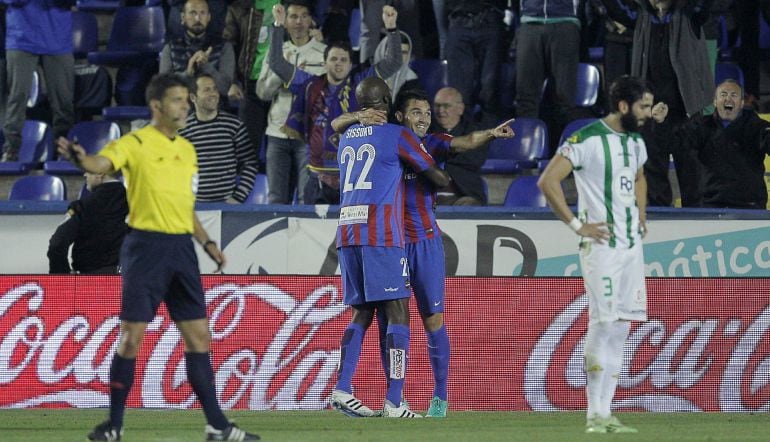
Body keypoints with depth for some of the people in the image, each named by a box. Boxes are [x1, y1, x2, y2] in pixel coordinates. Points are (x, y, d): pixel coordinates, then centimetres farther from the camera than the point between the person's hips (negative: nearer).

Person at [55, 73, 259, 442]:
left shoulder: (187, 150, 15)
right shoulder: (136, 143, -6)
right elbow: (102, 163, -25)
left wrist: (207, 242, 15)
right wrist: (81, 159, -47)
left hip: (182, 248, 6)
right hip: (146, 247, -6)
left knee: (198, 336, 6)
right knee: (131, 336, -5)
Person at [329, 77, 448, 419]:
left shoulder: (346, 139, 18)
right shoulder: (396, 135, 1)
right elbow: (436, 176, 6)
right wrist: (445, 183, 29)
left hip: (346, 234, 6)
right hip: (381, 235, -6)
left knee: (361, 314, 13)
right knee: (398, 314, -5)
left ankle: (342, 390, -1)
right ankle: (393, 402, -13)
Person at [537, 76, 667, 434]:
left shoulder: (636, 141, 14)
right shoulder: (587, 139, -12)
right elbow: (547, 181, -16)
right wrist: (576, 225, -17)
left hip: (631, 244, 8)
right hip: (601, 242, -8)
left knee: (621, 327, 6)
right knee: (603, 322, -12)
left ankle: (604, 414, 9)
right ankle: (595, 415, -9)